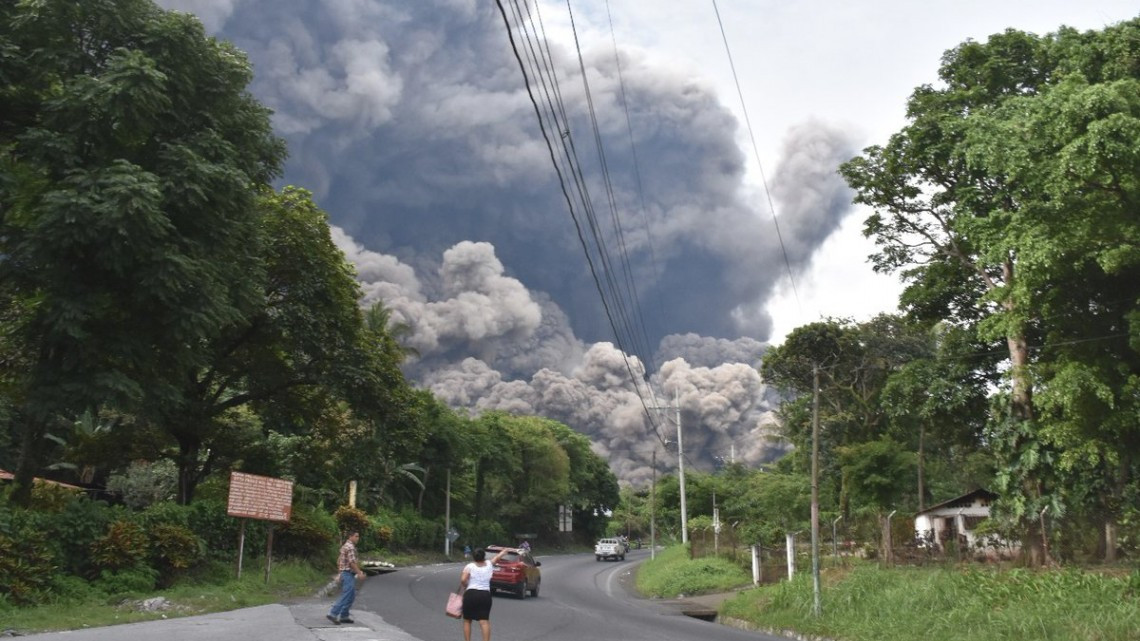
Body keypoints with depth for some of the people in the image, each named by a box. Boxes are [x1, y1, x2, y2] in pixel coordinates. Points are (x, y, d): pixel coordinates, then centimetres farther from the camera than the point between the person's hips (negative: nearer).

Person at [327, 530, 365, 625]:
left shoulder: (345, 546, 18)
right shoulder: (350, 546, -13)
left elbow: (339, 561, 22)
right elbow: (352, 562, -20)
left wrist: (339, 574, 25)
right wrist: (359, 573, -18)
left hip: (343, 573, 10)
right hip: (348, 574, -10)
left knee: (351, 597, 12)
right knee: (346, 596, -12)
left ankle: (344, 616, 13)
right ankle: (333, 614, -15)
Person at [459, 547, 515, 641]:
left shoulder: (469, 566, -1)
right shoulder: (489, 564, 9)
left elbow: (463, 580, -16)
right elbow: (500, 555, 25)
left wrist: (464, 586, 5)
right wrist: (510, 550, 39)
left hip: (471, 594, -2)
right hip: (485, 595, 2)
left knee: (467, 620, 11)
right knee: (484, 621, -2)